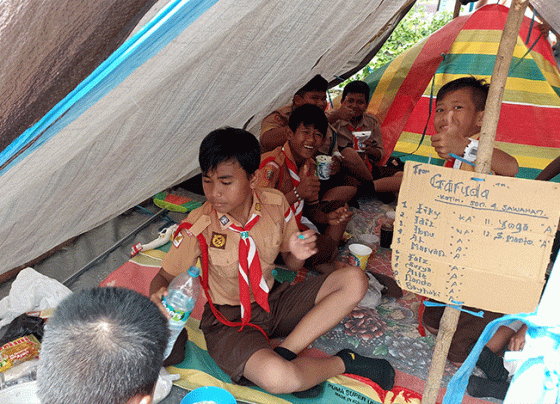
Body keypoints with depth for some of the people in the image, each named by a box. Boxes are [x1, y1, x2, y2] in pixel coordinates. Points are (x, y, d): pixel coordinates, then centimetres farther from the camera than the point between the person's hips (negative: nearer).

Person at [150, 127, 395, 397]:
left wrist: (298, 255, -21)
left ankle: (283, 353, -16)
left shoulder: (275, 204, -11)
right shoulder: (198, 228, -20)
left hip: (274, 301, 5)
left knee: (355, 280, -10)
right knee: (277, 379, -35)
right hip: (230, 321, -4)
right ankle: (346, 362, -1)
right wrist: (159, 294, -32)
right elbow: (165, 276, -8)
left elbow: (290, 263, 3)